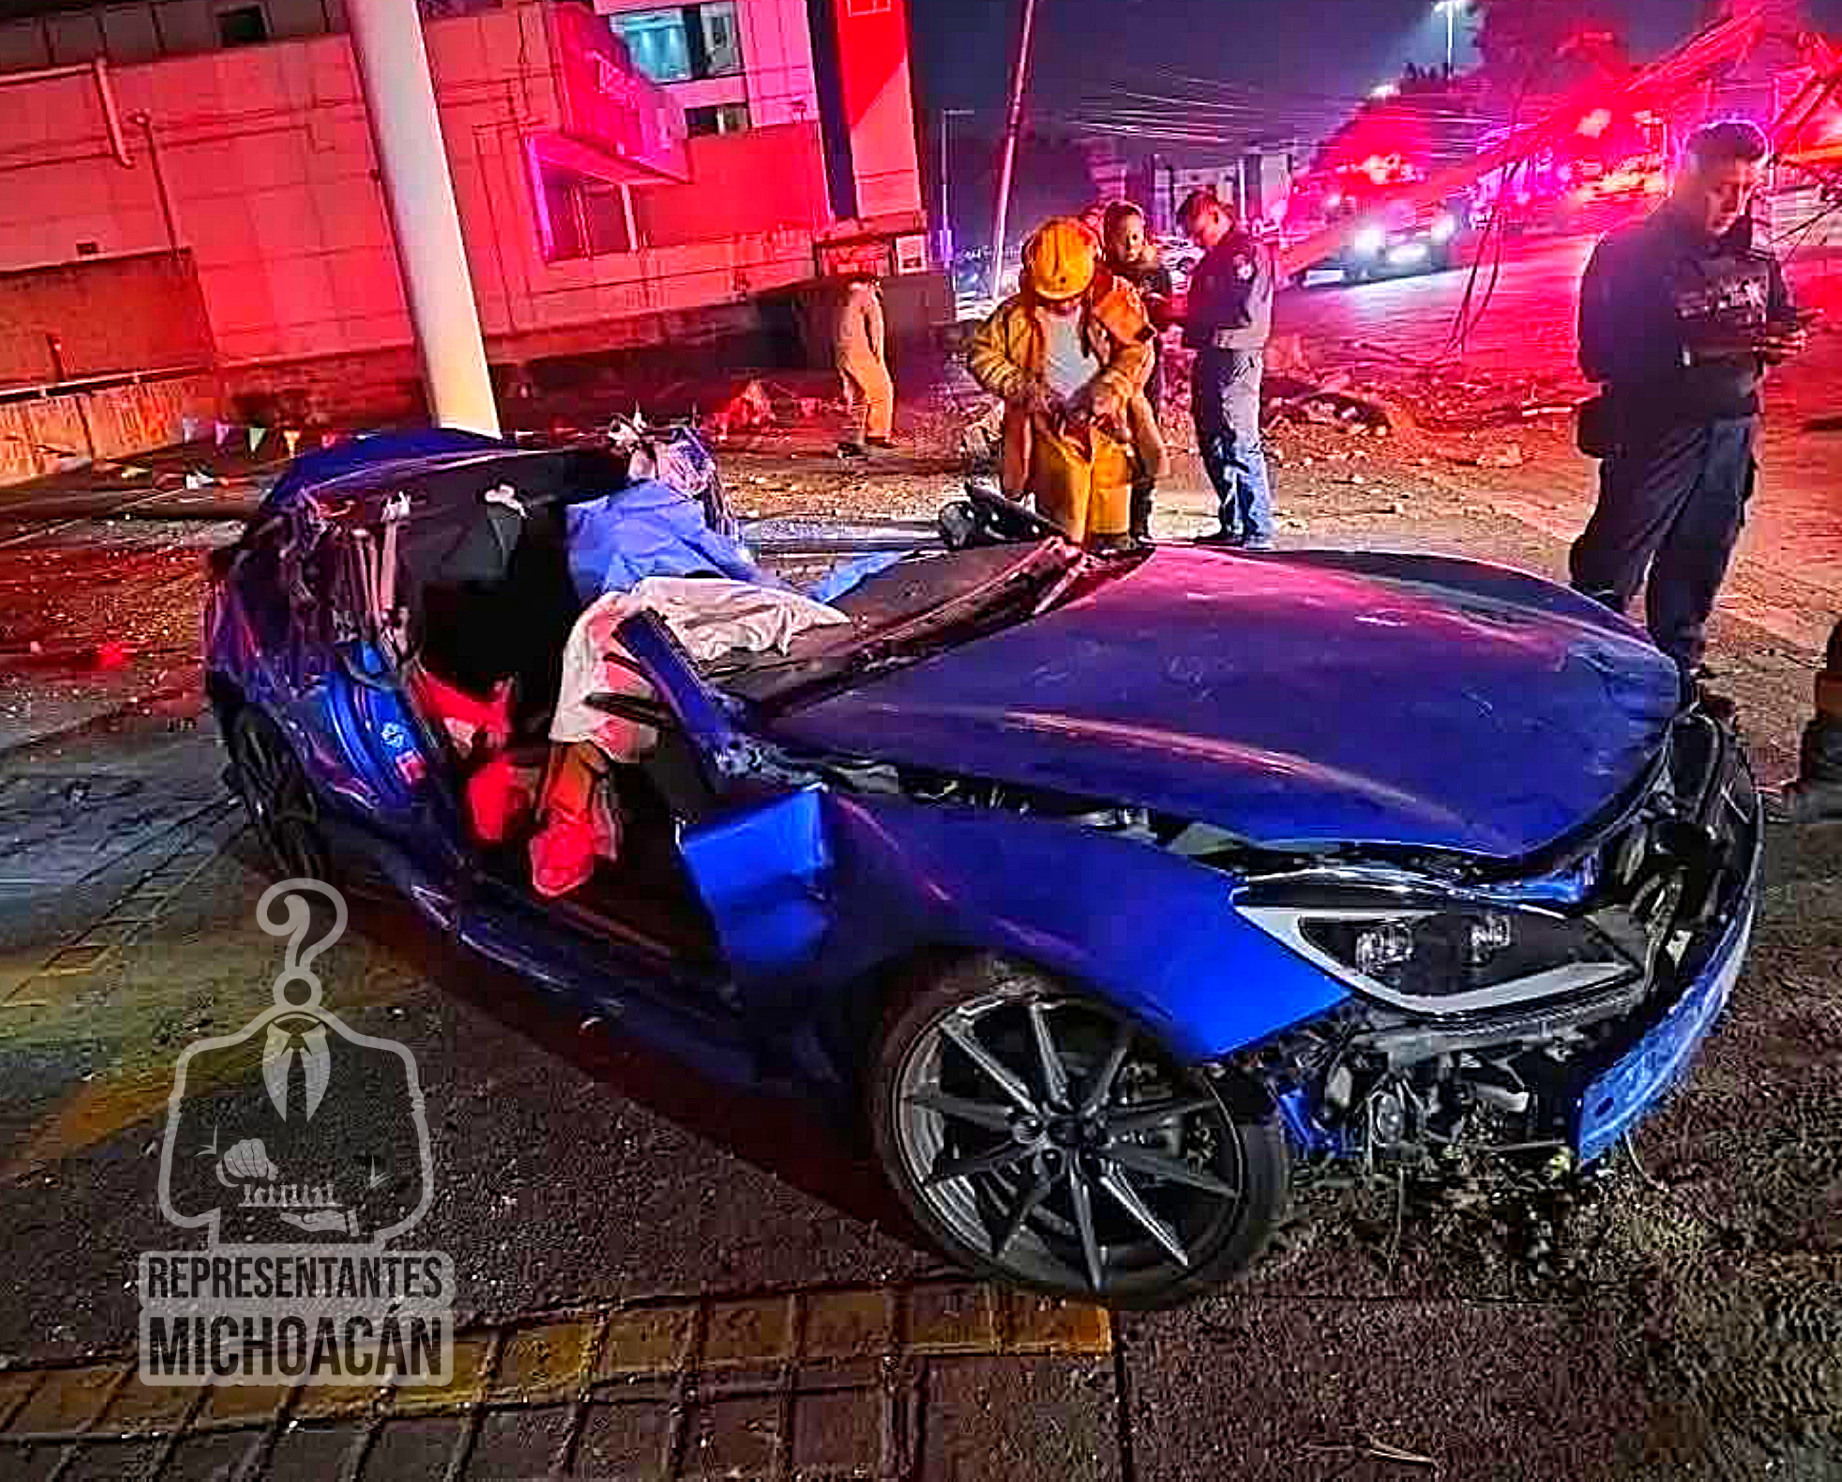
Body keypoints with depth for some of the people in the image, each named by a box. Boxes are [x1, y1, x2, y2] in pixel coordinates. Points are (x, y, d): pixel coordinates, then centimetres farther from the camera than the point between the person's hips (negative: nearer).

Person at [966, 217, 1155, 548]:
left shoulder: (1115, 300, 1)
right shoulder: (1018, 313, -1)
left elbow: (1137, 349, 1)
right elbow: (980, 354, 4)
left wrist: (1112, 387, -15)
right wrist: (1019, 386, -8)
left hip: (1107, 428, 2)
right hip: (1053, 431, -2)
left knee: (1111, 533, 8)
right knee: (1064, 525, -8)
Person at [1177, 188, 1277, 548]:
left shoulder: (1249, 251, -8)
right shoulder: (1212, 256, 22)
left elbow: (1244, 312, -19)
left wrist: (1186, 312, -15)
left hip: (1236, 358, -10)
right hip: (1209, 356, 10)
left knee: (1240, 445, -11)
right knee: (1212, 444, 11)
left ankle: (1258, 534, -8)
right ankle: (1233, 526, 19)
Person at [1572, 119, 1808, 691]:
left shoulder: (1754, 255, 10)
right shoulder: (1629, 253, -9)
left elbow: (1782, 318, 23)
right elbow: (1601, 354, -17)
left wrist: (1785, 340, -3)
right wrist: (1697, 346, -27)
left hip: (1734, 429, 6)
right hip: (1656, 428, -6)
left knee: (1698, 560, 14)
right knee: (1610, 569, -6)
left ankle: (1679, 673, 28)